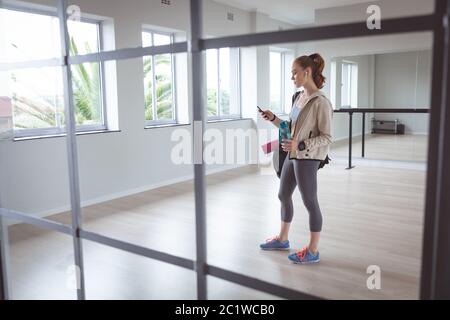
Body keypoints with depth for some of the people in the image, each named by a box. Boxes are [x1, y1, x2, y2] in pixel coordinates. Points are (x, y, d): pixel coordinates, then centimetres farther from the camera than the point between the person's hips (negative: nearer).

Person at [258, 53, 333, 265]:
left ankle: (313, 251, 18)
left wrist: (300, 145, -27)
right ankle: (282, 239, 37)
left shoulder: (321, 102, -18)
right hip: (292, 156, 9)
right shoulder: (298, 97, 7)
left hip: (308, 159, -9)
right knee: (283, 195, 18)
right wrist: (273, 118, 4)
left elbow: (327, 138, -18)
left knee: (310, 202, 3)